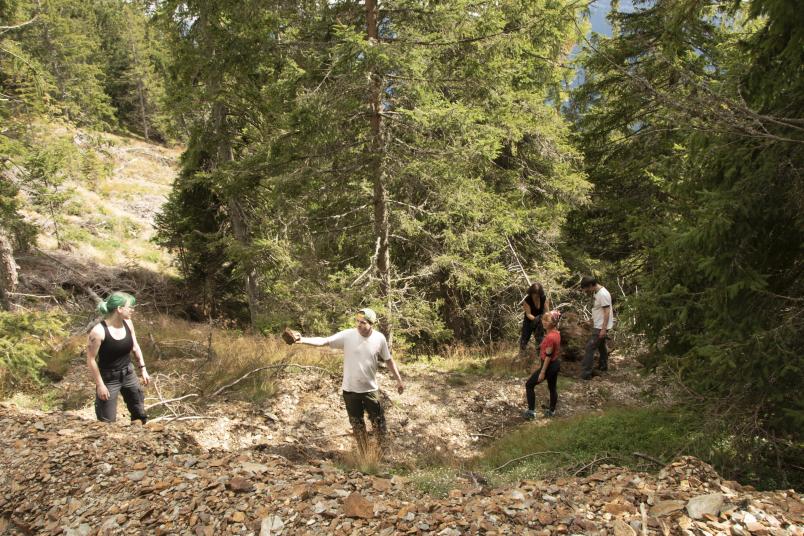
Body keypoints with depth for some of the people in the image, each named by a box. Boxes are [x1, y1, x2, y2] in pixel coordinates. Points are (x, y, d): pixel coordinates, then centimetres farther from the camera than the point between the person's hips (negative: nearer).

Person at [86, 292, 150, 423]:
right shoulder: (98, 331, -25)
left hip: (128, 374, 6)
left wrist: (143, 369, 7)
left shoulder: (127, 323, -7)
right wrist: (100, 385, -16)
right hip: (109, 378, -6)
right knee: (108, 421, 2)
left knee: (140, 413, 16)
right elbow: (90, 360, -18)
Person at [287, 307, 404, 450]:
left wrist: (399, 380, 7)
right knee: (357, 423, 16)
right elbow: (324, 341, -23)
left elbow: (388, 360, 3)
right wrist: (303, 340, -40)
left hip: (371, 389, 0)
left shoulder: (379, 338, -11)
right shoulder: (347, 335, -15)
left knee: (378, 421, 11)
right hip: (350, 389, 0)